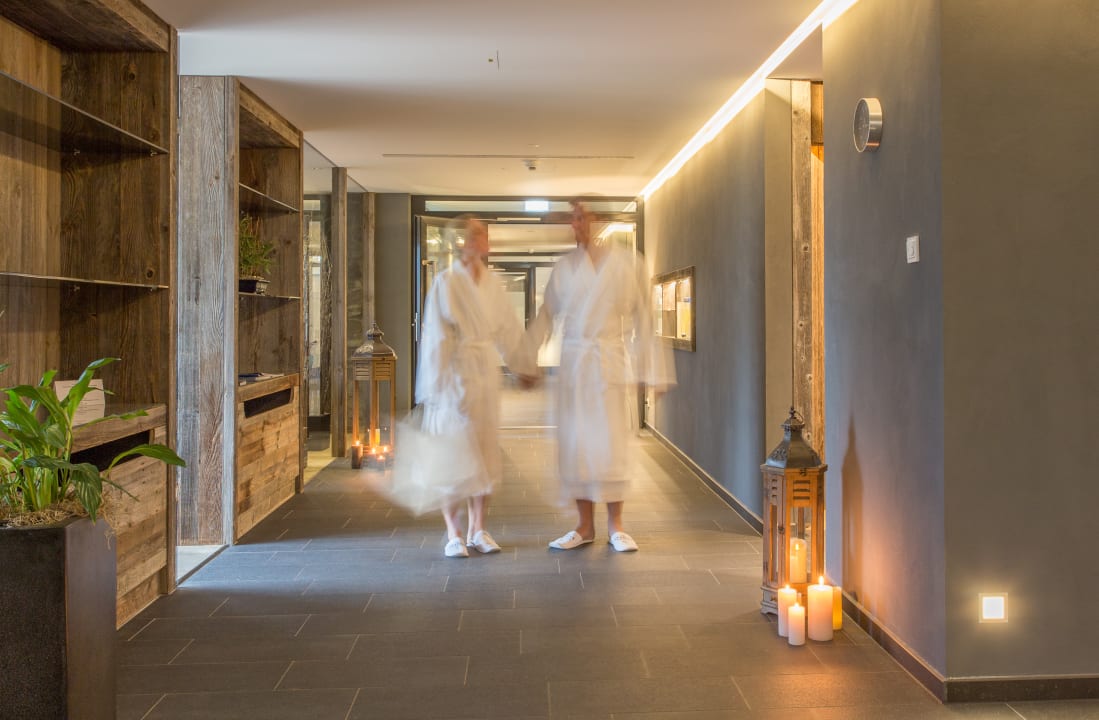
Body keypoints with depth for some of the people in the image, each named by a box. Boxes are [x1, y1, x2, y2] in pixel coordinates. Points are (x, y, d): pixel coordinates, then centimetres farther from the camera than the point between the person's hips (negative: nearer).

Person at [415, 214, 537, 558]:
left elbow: (508, 328, 17)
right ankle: (454, 533, 12)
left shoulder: (491, 281, 8)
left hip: (487, 372, 6)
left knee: (485, 452, 8)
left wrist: (524, 365, 22)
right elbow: (436, 338, -10)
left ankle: (477, 529, 19)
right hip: (457, 373, -6)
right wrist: (436, 387, -12)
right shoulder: (446, 282, -9)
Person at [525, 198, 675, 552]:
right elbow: (546, 315, 10)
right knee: (575, 444, 5)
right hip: (573, 362, 3)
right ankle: (585, 526, 18)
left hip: (612, 361, -2)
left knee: (613, 444, 2)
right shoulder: (565, 265, 5)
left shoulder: (627, 262, -2)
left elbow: (643, 318, -2)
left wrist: (653, 370, -3)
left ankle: (615, 526, 16)